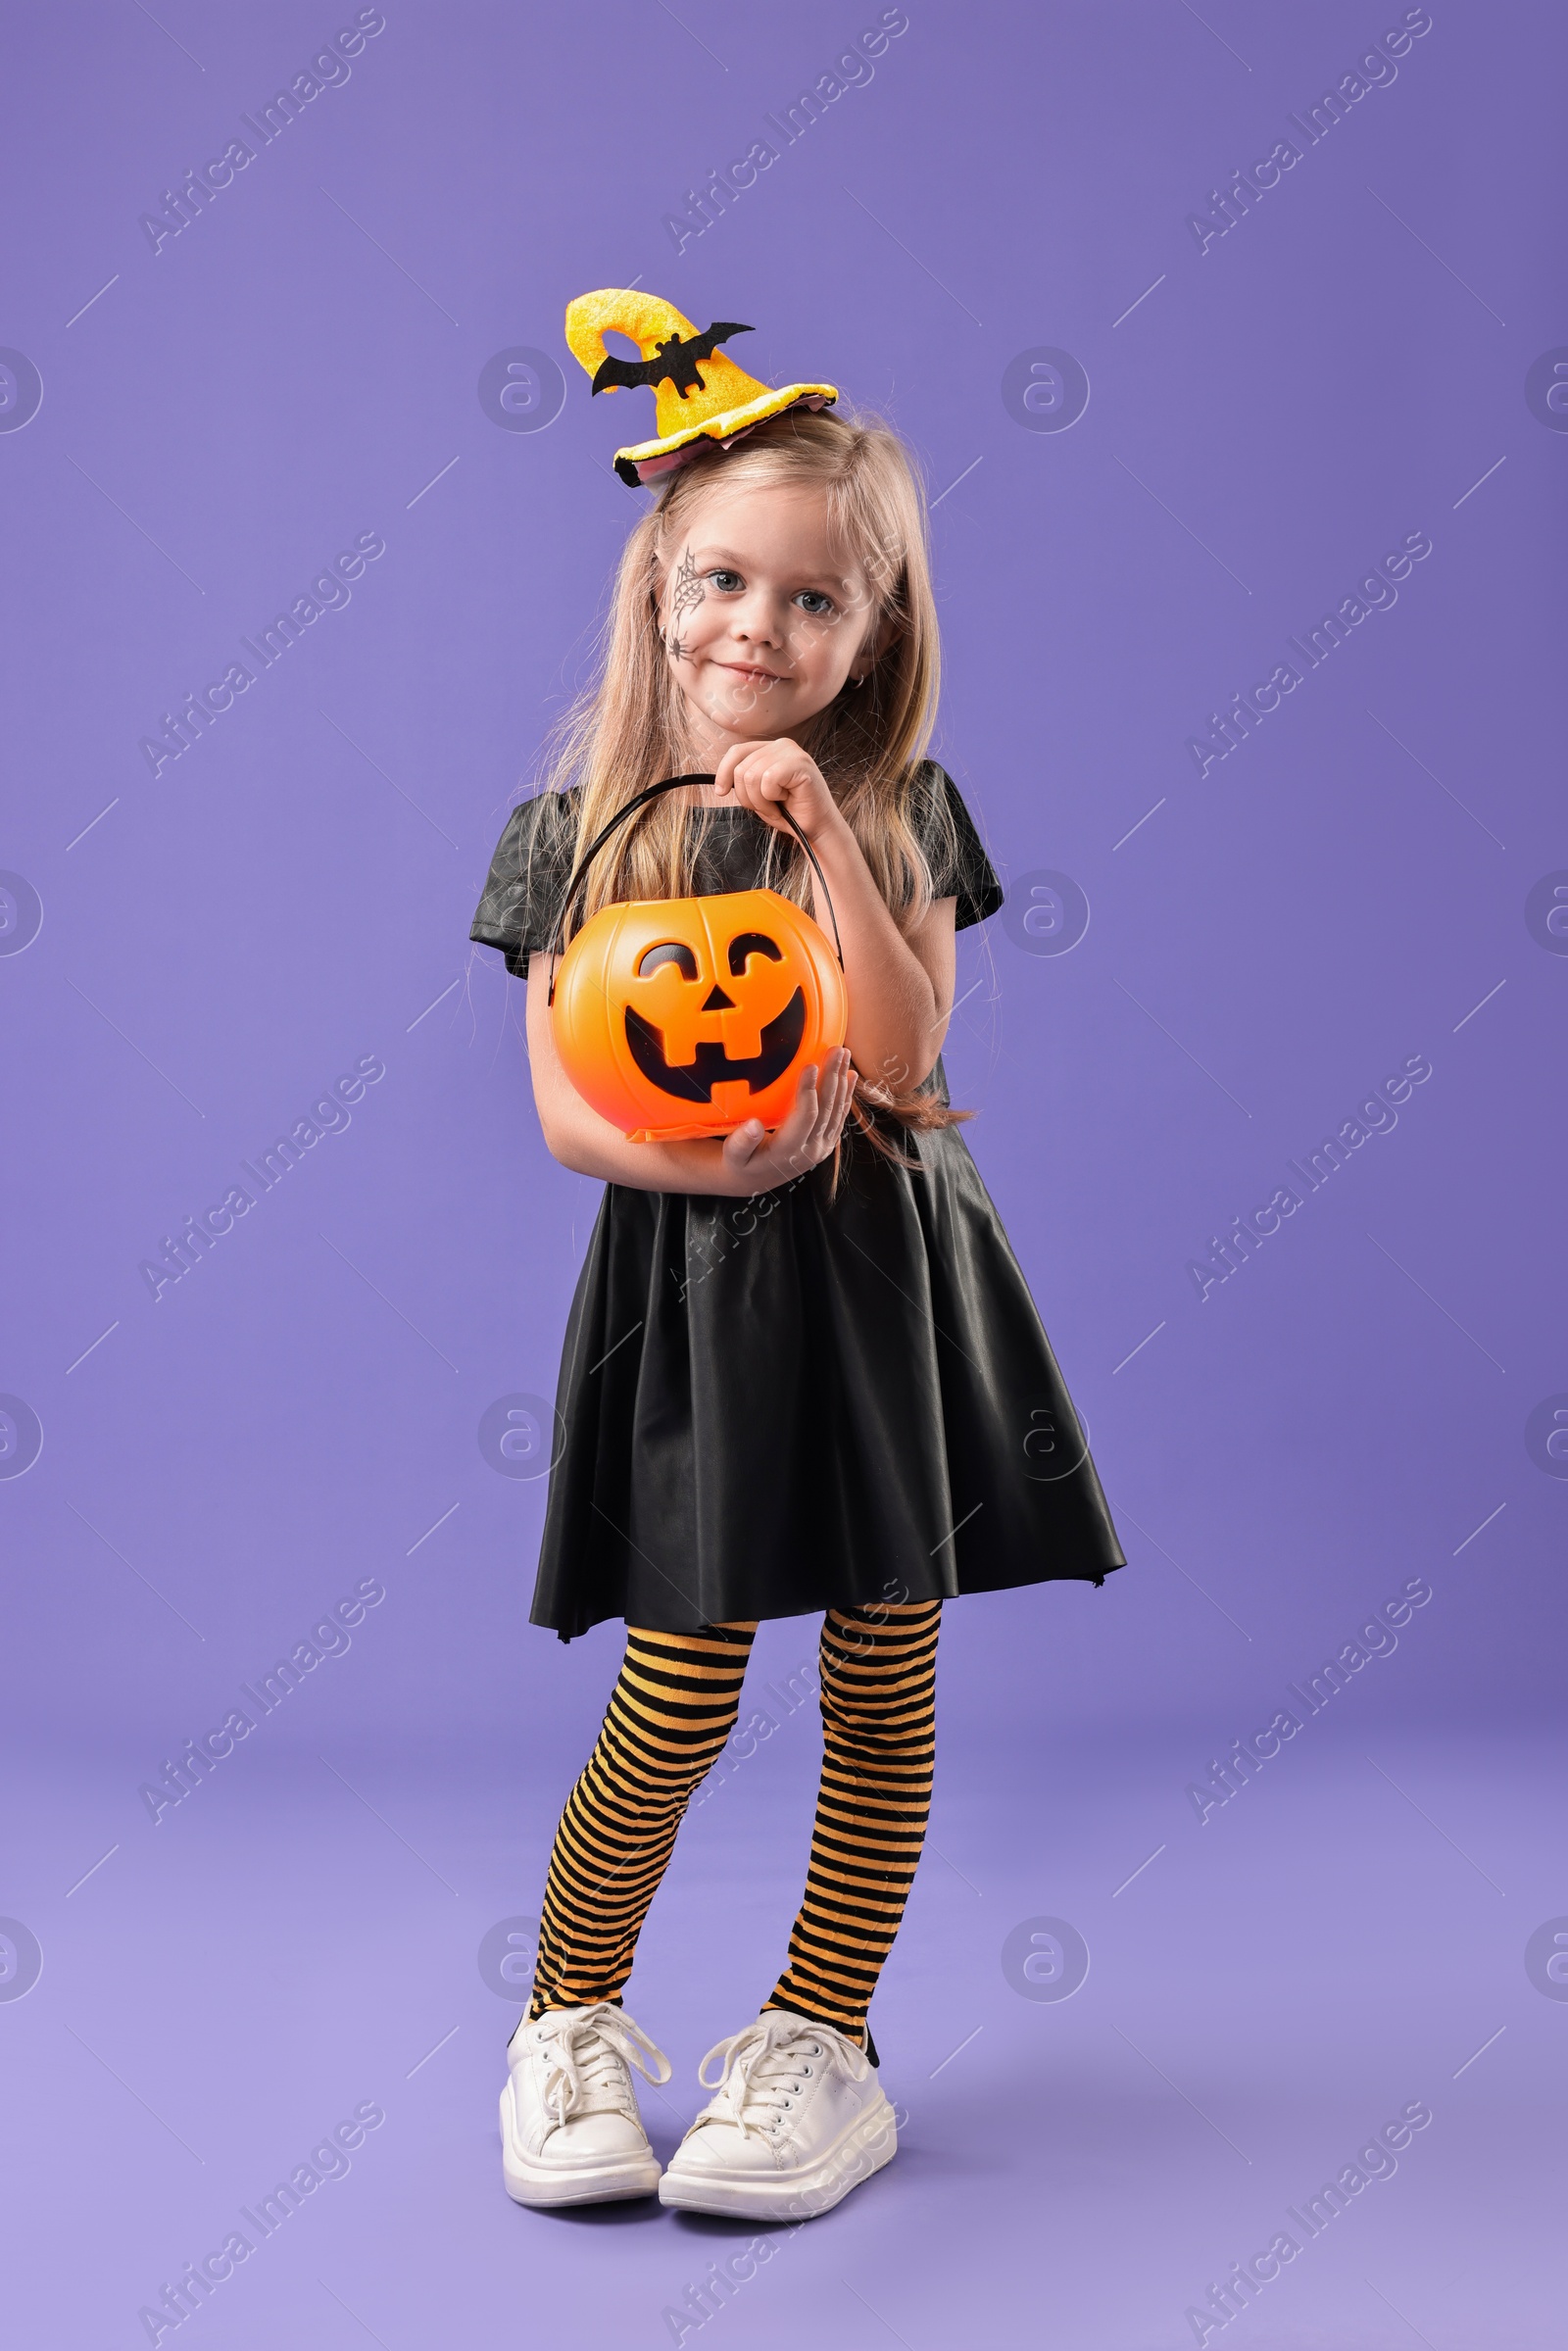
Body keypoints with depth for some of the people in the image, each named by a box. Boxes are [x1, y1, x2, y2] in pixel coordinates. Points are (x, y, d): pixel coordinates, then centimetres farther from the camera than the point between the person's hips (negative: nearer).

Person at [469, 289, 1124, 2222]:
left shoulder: (898, 810, 3)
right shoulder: (577, 830, 2)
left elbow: (904, 1055, -10)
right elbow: (564, 1107, -3)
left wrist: (820, 832, -16)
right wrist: (723, 1159, -21)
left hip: (884, 1283, 1)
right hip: (693, 1291, -1)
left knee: (883, 1682, 6)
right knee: (678, 1699, -1)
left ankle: (821, 2034, 22)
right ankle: (570, 2018, 22)